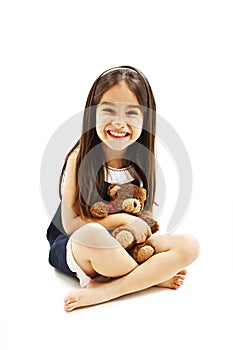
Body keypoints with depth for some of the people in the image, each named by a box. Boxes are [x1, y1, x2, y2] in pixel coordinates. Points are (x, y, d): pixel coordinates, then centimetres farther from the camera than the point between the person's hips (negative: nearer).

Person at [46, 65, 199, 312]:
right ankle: (153, 277, -13)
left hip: (128, 247, 4)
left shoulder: (142, 160, -3)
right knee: (93, 234, -39)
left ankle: (104, 290, -22)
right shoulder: (80, 158, -16)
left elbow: (146, 216, 4)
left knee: (189, 245, -17)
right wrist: (122, 219, -19)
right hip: (73, 248, -4)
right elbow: (70, 223, -14)